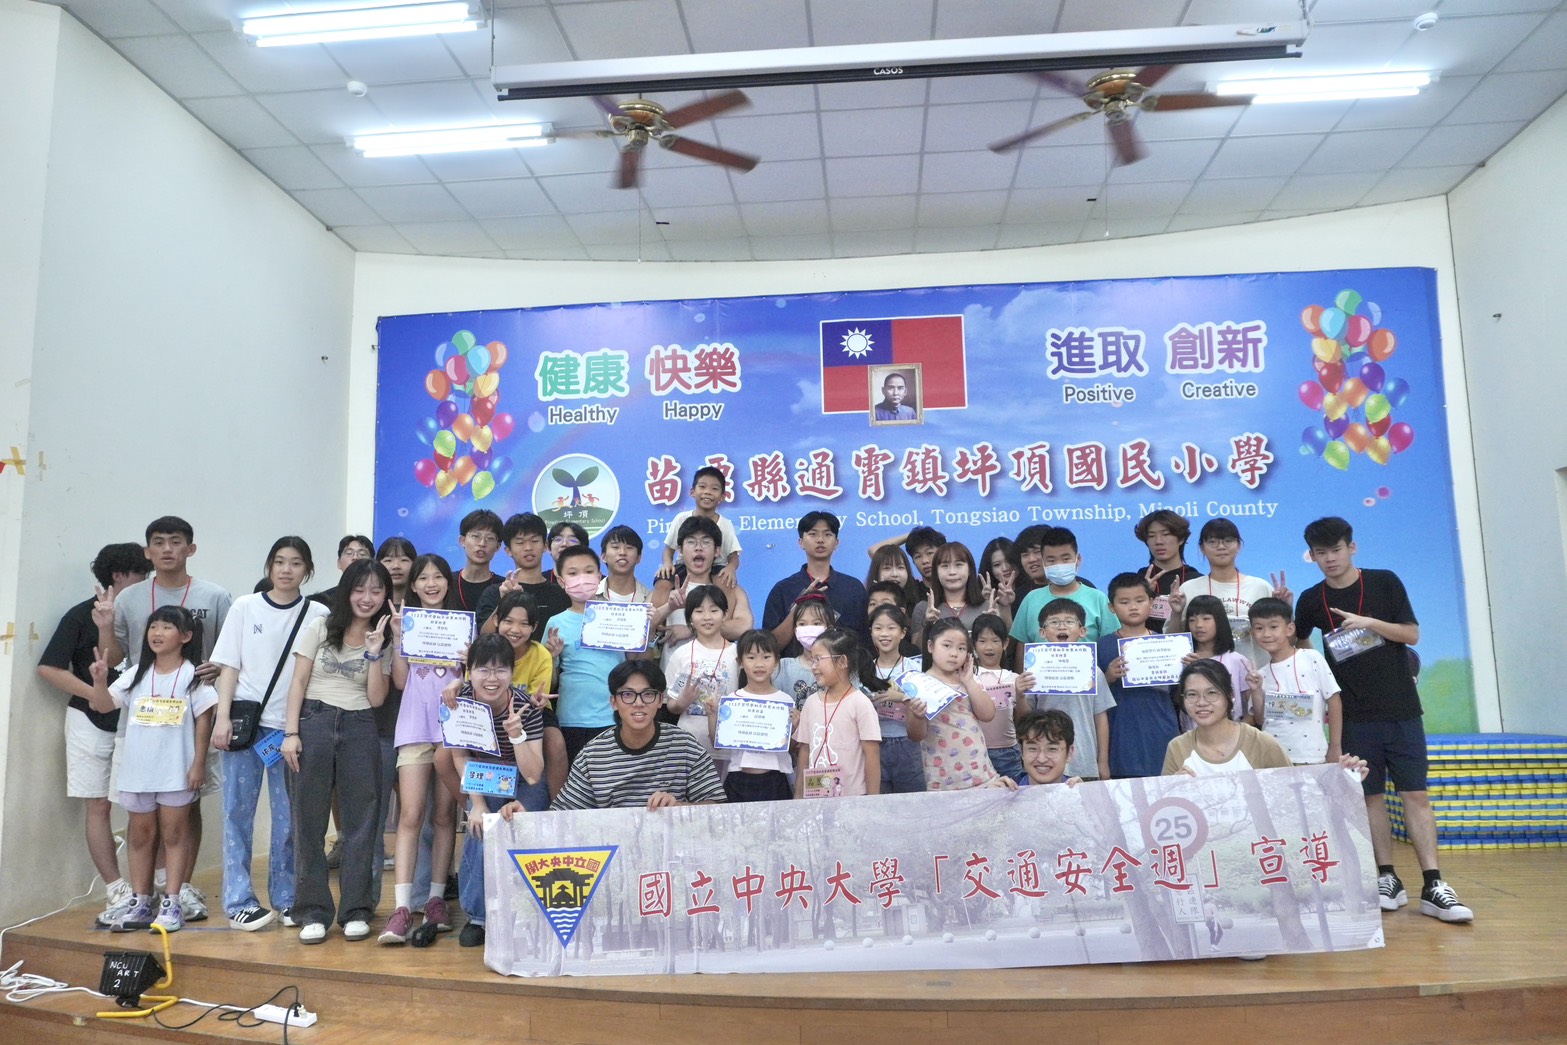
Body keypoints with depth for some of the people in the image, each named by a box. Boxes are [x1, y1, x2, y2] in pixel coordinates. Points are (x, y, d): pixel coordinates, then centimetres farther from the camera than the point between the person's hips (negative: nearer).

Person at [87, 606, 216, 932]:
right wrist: (100, 679, -16)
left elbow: (203, 720, -5)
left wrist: (199, 763, -8)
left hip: (176, 770, -4)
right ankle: (140, 903, 22)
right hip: (138, 769, 4)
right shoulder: (137, 674, 8)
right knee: (141, 835, 12)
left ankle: (171, 904, 8)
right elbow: (104, 705, 3)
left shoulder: (193, 675, -4)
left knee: (174, 834, 3)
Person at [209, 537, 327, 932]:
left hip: (291, 726, 0)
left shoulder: (318, 615, 3)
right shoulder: (245, 607, 4)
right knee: (238, 812, 2)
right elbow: (229, 666, 4)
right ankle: (239, 902, 11)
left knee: (289, 815, 5)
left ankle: (285, 898, 17)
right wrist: (222, 717, -5)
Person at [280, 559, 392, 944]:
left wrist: (375, 652, -9)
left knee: (360, 821, 1)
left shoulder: (385, 638, 8)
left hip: (359, 729, 1)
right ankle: (312, 912, 11)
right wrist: (291, 732, -6)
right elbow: (298, 682, 2)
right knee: (309, 820, 2)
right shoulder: (320, 627, 5)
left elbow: (375, 698, 0)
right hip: (314, 723, -1)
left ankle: (356, 910, 10)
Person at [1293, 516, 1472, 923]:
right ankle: (1388, 880, 12)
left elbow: (1412, 634, -2)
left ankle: (1433, 886, -1)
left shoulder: (1384, 582, 0)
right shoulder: (1311, 600, 4)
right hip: (1355, 716, 1)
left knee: (1415, 794, -3)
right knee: (1370, 797, 4)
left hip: (1401, 709, -1)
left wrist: (1369, 622, -16)